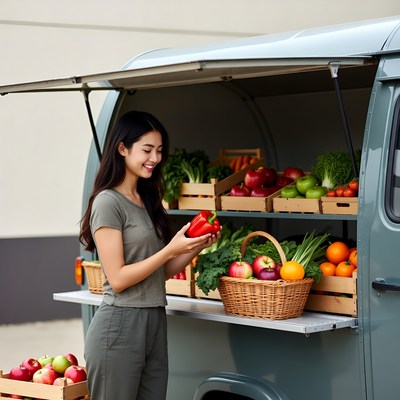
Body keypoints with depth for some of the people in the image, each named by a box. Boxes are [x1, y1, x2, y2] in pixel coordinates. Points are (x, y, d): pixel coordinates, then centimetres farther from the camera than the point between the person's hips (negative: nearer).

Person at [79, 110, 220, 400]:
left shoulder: (149, 201, 14)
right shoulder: (108, 202, -9)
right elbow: (118, 279, -14)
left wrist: (197, 247, 0)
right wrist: (171, 249, -17)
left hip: (155, 322, 7)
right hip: (120, 324, -7)